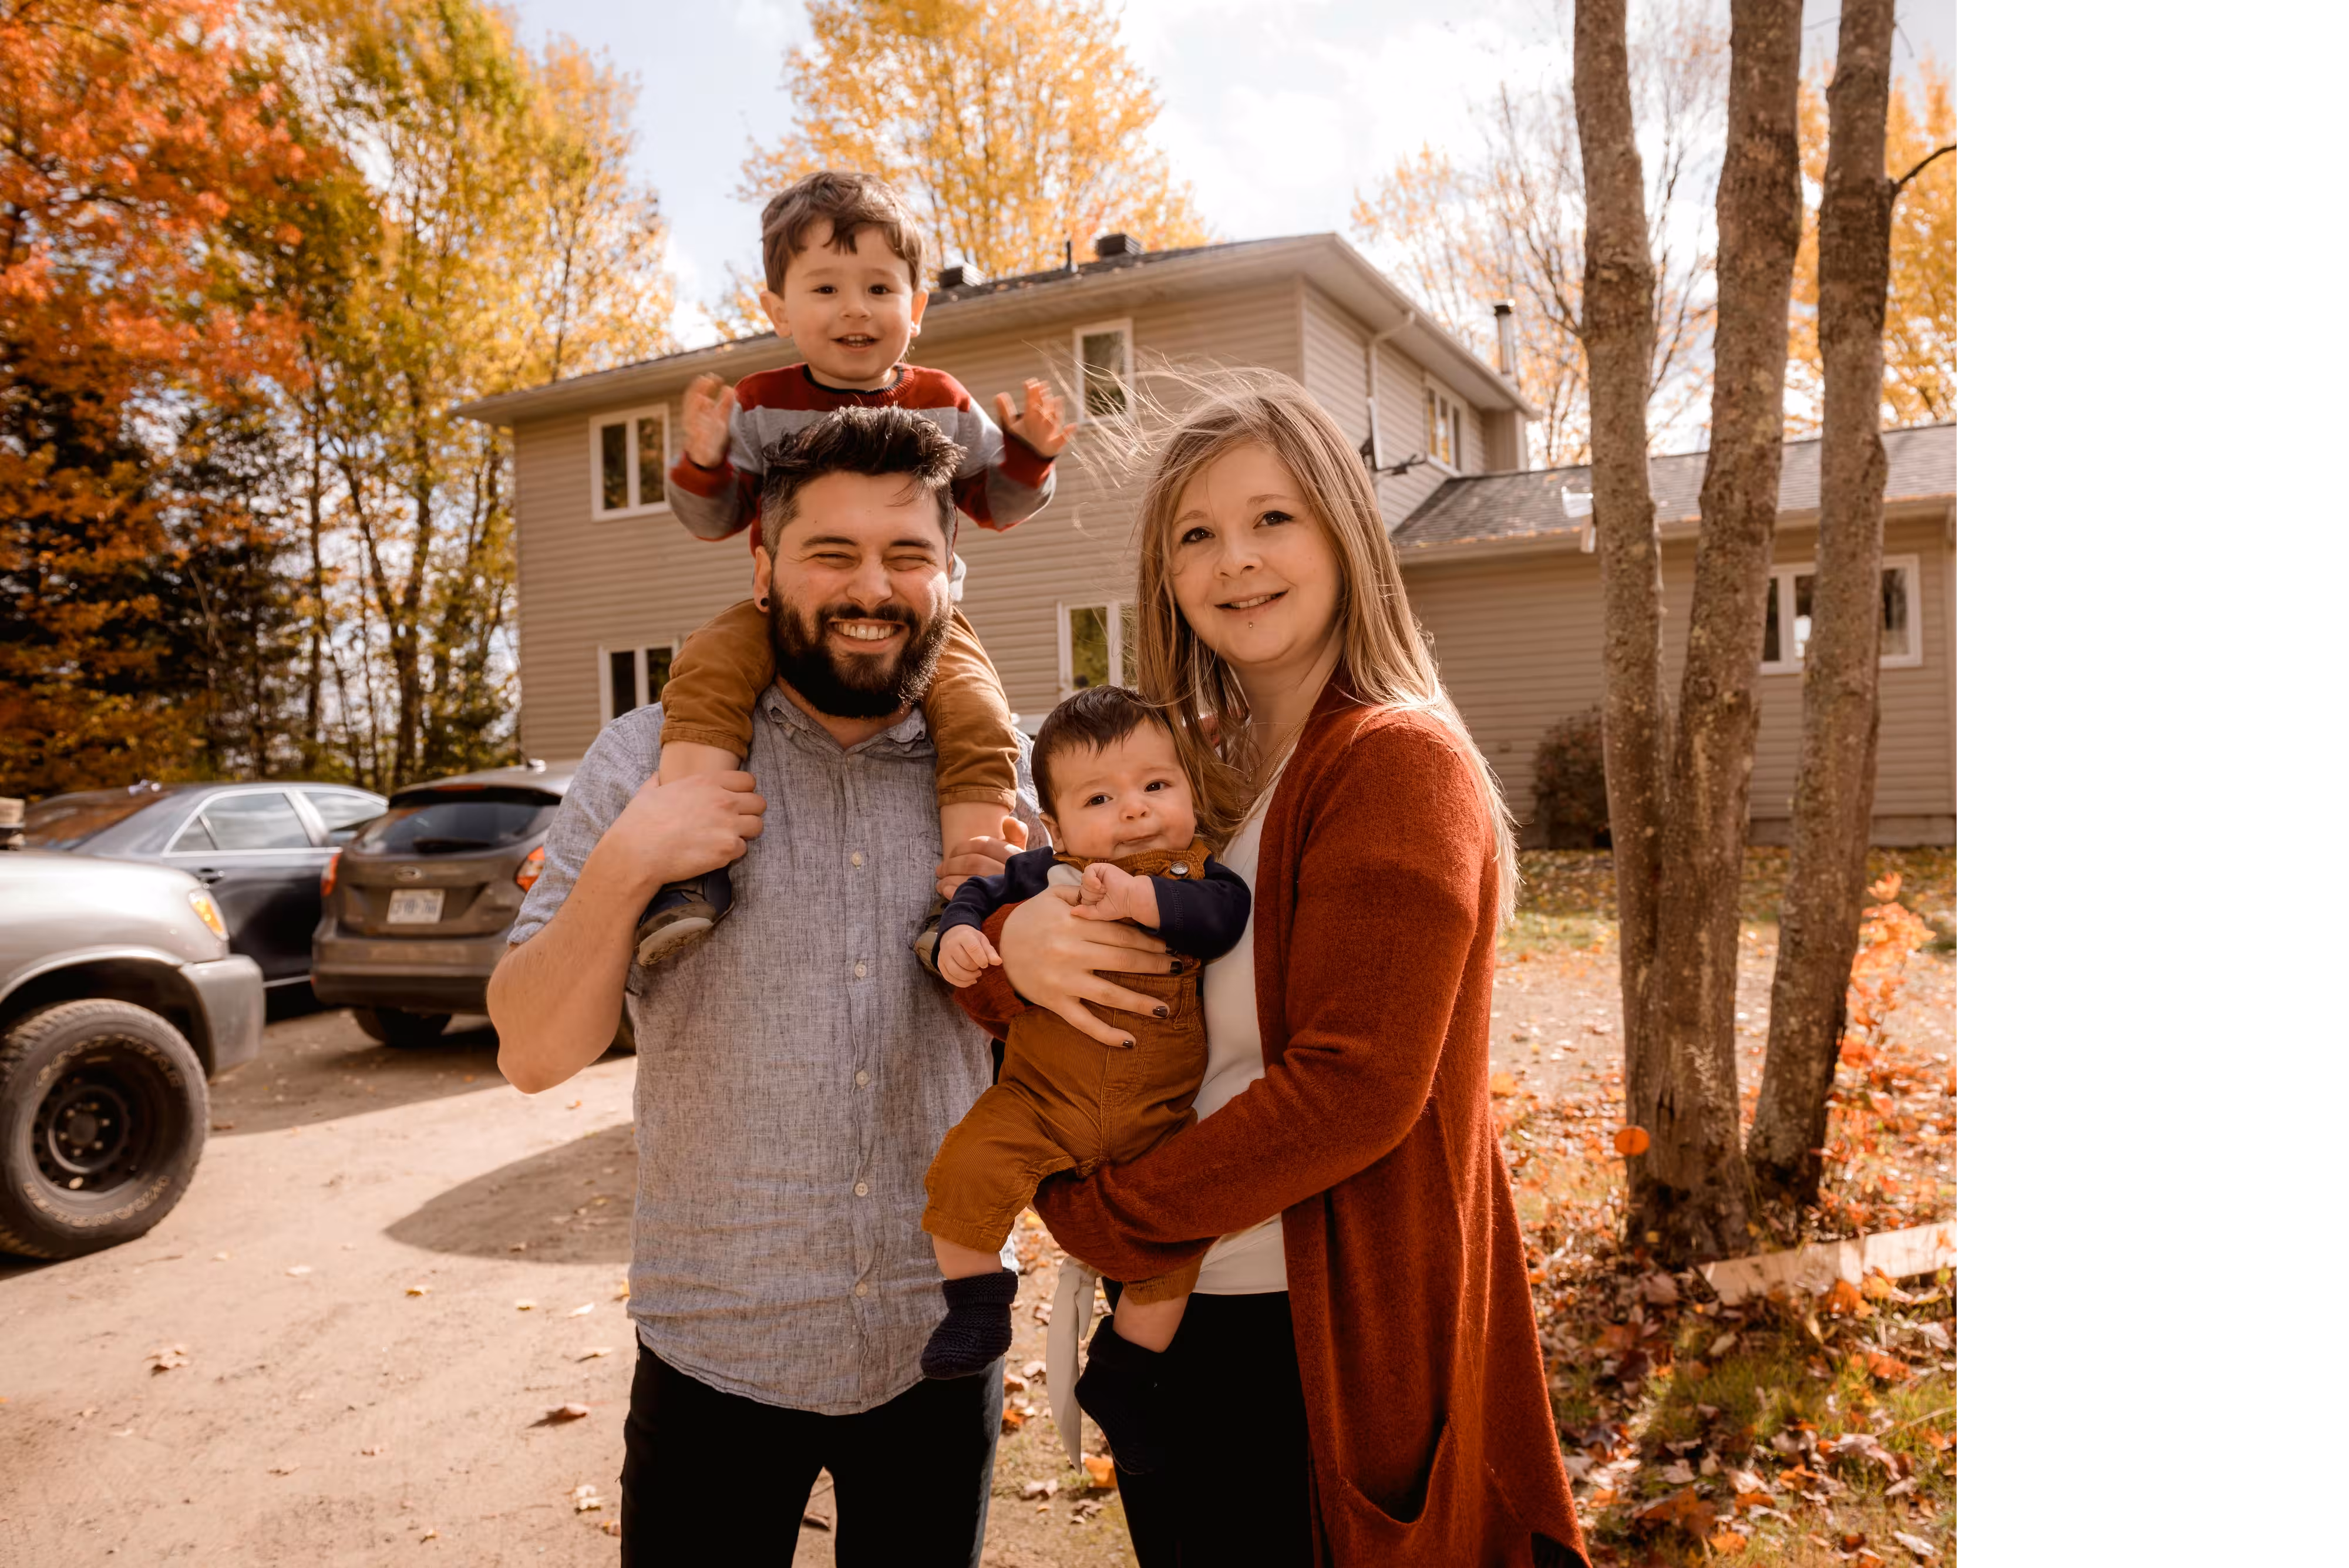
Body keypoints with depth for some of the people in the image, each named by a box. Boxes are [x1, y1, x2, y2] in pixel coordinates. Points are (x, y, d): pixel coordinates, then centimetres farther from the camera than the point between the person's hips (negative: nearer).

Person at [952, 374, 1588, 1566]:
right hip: (1175, 1317, 7)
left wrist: (1105, 1217, -15)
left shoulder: (1399, 762, -16)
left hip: (1329, 1341, -7)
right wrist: (1010, 946, -18)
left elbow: (1356, 1083, -23)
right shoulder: (1186, 767, 6)